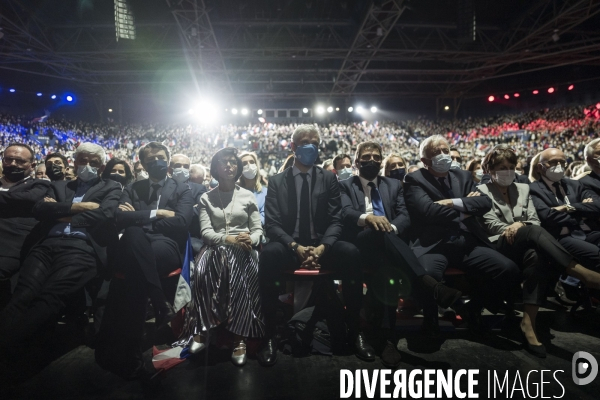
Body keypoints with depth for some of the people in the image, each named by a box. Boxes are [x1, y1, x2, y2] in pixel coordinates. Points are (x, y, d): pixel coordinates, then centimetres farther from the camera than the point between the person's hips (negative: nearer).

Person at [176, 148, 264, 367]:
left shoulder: (248, 196, 13)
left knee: (237, 273, -36)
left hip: (242, 250, 0)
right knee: (202, 270, -35)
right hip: (216, 248, 1)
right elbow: (206, 232, 1)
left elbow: (258, 230, 9)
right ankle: (203, 328, -27)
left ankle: (239, 336, -33)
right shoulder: (206, 198, 14)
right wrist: (228, 238, -18)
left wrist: (250, 240, -16)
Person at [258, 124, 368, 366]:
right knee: (269, 253, -35)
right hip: (289, 246, -1)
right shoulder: (276, 181, 7)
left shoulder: (329, 179, 10)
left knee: (351, 253, -30)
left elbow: (335, 220, 2)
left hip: (322, 245, 1)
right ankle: (270, 335, -23)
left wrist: (322, 247, -18)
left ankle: (355, 332, -16)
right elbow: (271, 224, -1)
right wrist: (295, 247, -20)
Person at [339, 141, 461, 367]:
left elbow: (404, 217, 10)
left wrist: (391, 227, -16)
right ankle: (430, 286, -51)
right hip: (360, 246, -3)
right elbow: (345, 213, -5)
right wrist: (366, 217, -30)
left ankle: (387, 335, -40)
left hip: (388, 246, 3)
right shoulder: (346, 186, 17)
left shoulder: (394, 185, 25)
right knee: (378, 233, -41)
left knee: (387, 269, -38)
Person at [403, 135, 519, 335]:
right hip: (433, 244, -5)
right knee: (428, 275, -36)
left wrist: (455, 203, -10)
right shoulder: (415, 180, 2)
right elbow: (428, 210, -14)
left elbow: (485, 202, 5)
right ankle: (430, 316, -1)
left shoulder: (464, 176, 19)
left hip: (468, 242, 5)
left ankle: (473, 308, 13)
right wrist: (466, 208, -2)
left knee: (509, 270, -15)